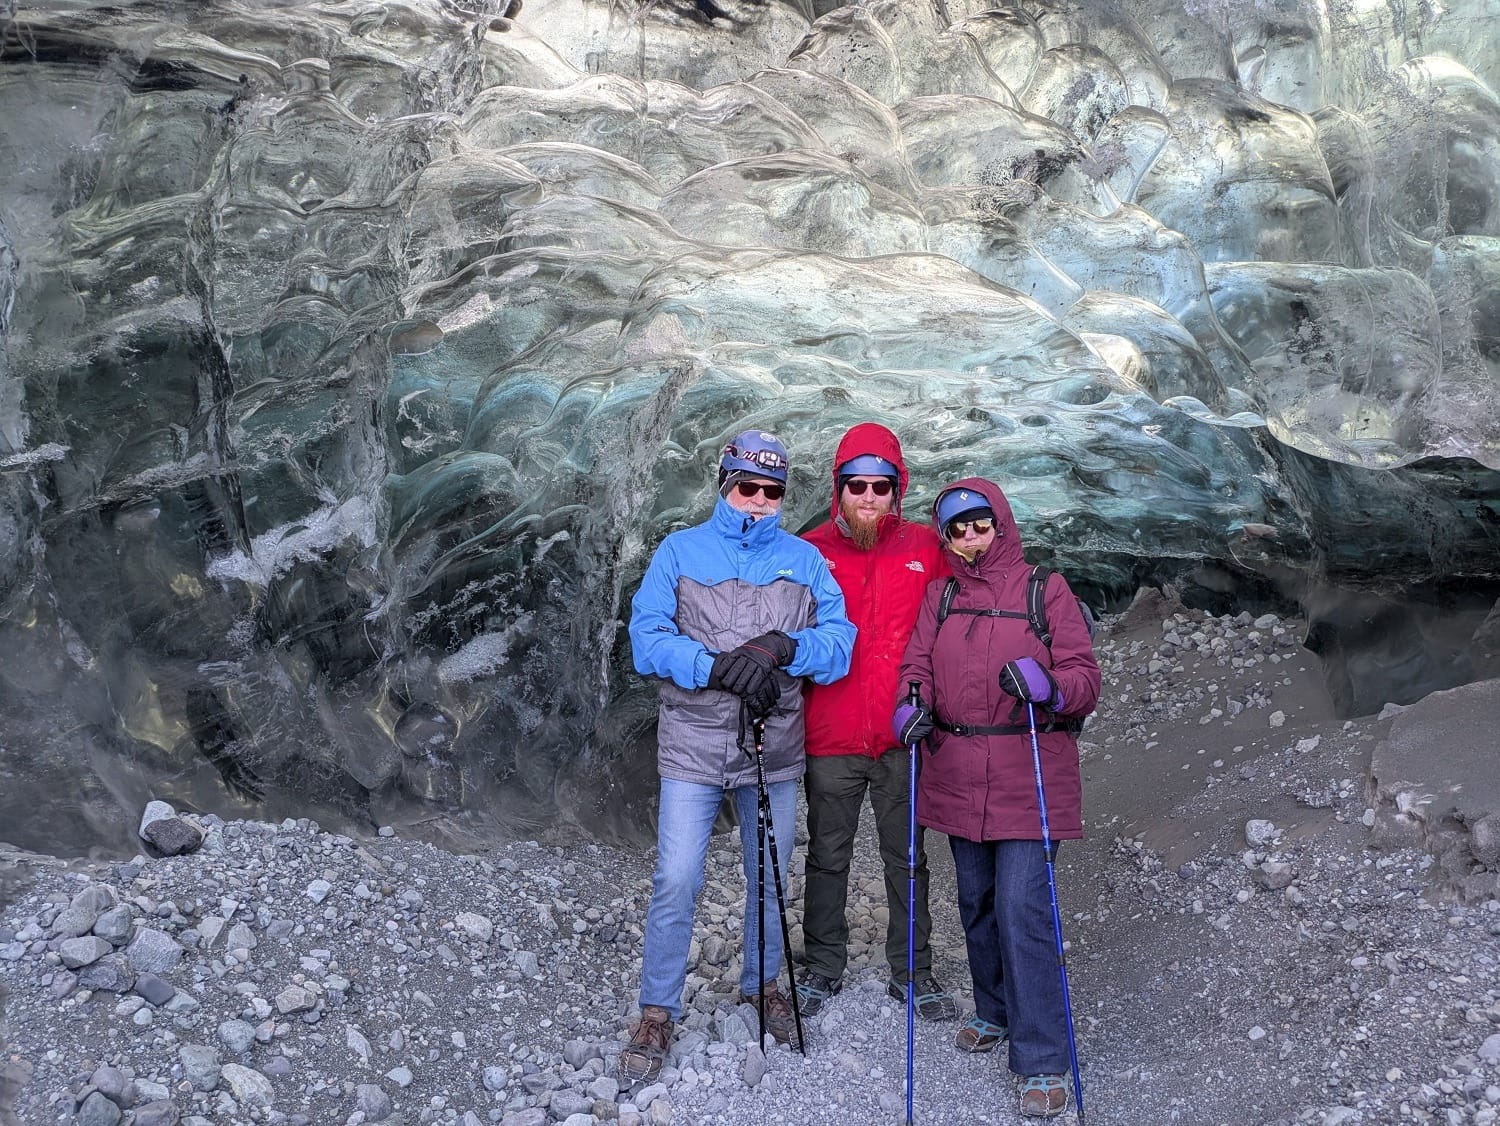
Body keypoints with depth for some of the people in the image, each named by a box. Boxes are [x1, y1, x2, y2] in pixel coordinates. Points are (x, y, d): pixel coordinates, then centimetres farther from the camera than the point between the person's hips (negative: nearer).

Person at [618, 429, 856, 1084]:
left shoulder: (804, 559, 7)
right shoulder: (680, 551, 3)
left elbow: (839, 643, -2)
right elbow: (647, 639, -7)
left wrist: (783, 648, -21)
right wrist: (718, 666, -21)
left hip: (774, 748, 3)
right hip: (695, 747, -2)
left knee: (769, 877, 15)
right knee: (676, 882, -5)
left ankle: (761, 982, 37)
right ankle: (657, 1011, 11)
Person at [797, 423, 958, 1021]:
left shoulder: (925, 547, 2)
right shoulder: (810, 552, 0)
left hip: (902, 737, 1)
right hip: (830, 737, 0)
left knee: (906, 858, 11)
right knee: (828, 857, 12)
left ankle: (912, 971, 24)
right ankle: (823, 966, 27)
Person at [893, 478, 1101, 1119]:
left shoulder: (1047, 591, 1)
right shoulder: (940, 597, 12)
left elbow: (1084, 676, -3)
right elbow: (918, 665, 4)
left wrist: (1049, 686, -25)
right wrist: (914, 706, -18)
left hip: (1028, 773, -4)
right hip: (958, 773, 5)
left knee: (1023, 911, -11)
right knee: (976, 903, 16)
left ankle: (1044, 1063, -3)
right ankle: (996, 1014, 37)